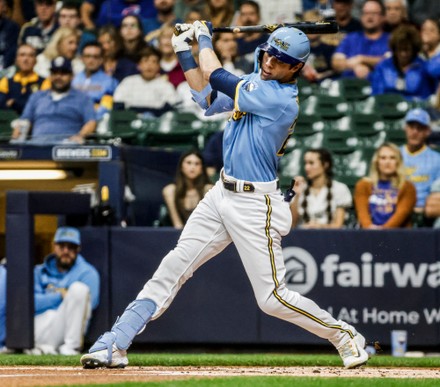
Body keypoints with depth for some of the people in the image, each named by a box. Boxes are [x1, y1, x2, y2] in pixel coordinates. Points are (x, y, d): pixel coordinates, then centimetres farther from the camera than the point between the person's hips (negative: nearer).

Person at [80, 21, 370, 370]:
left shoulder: (281, 99, -20)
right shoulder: (256, 82, 8)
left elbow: (215, 77, -18)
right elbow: (207, 98, 20)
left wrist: (205, 38, -1)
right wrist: (184, 52, 14)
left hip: (256, 206, -8)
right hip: (222, 196, 8)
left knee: (273, 298, -5)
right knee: (172, 269, 3)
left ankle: (345, 336, 15)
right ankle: (115, 346, 4)